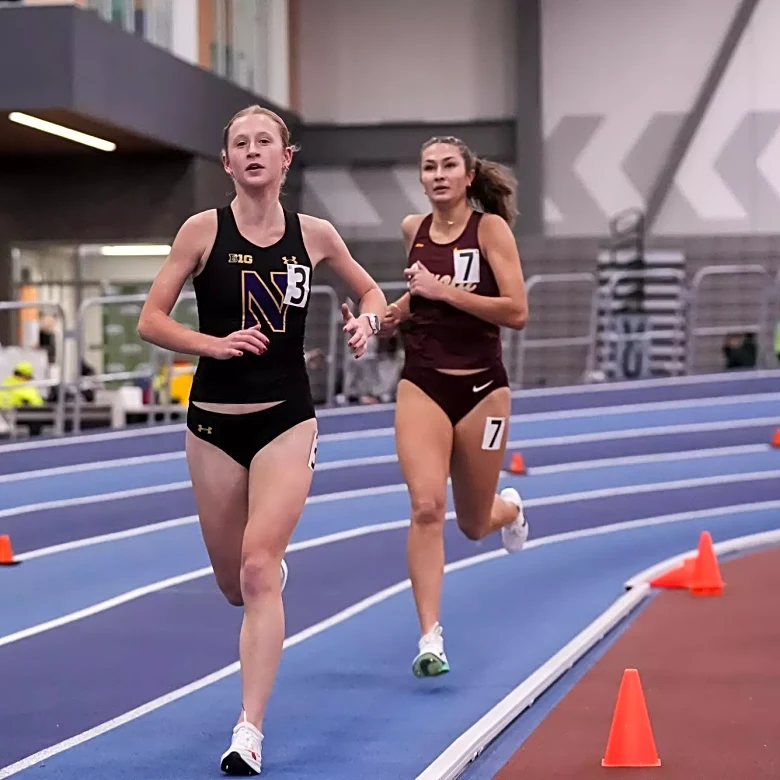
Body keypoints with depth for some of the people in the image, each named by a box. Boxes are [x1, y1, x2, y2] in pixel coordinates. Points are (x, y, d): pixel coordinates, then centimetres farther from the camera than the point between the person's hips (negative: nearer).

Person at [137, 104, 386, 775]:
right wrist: (213, 344, -18)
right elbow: (150, 321, -4)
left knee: (259, 570, -15)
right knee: (236, 584, 12)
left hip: (287, 421, -1)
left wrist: (367, 321, -6)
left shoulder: (313, 235, 1)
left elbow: (371, 292, 16)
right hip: (214, 422, 1)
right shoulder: (203, 230, -4)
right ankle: (275, 564, 51)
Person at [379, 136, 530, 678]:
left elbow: (517, 312, -16)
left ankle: (510, 508, 50)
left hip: (481, 387, -2)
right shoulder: (413, 229, 5)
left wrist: (443, 290, -20)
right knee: (427, 507, -18)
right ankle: (431, 638, -14)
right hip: (423, 385, 2)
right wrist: (396, 313, 6)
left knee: (474, 525, 12)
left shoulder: (491, 227, -8)